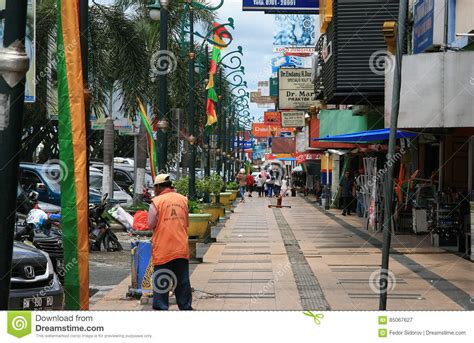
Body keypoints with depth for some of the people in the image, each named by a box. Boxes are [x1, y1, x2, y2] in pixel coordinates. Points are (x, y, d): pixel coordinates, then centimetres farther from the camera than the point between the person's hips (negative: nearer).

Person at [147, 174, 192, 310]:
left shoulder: (157, 201, -9)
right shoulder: (183, 199, 5)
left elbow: (150, 224, -10)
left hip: (163, 249, -4)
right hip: (182, 248, 4)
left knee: (161, 282, 4)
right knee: (183, 281, 13)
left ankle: (160, 307, 3)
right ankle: (186, 306, 19)